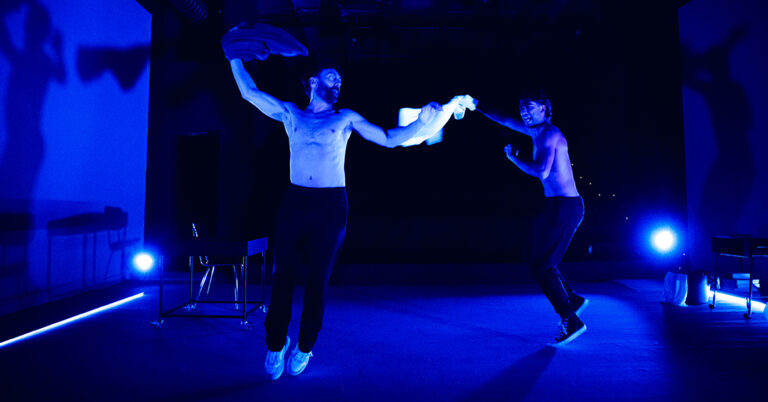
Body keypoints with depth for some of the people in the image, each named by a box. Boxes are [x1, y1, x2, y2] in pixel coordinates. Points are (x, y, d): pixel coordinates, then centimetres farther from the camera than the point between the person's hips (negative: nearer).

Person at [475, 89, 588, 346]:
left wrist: (513, 157, -12)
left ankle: (571, 321, -1)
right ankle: (573, 300, 23)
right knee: (537, 259, 16)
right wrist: (476, 106, 27)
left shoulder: (548, 133, -13)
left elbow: (542, 172, -26)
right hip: (558, 206, 10)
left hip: (564, 207, -10)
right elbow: (505, 120, 26)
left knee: (540, 265, -7)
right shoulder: (537, 131, 16)